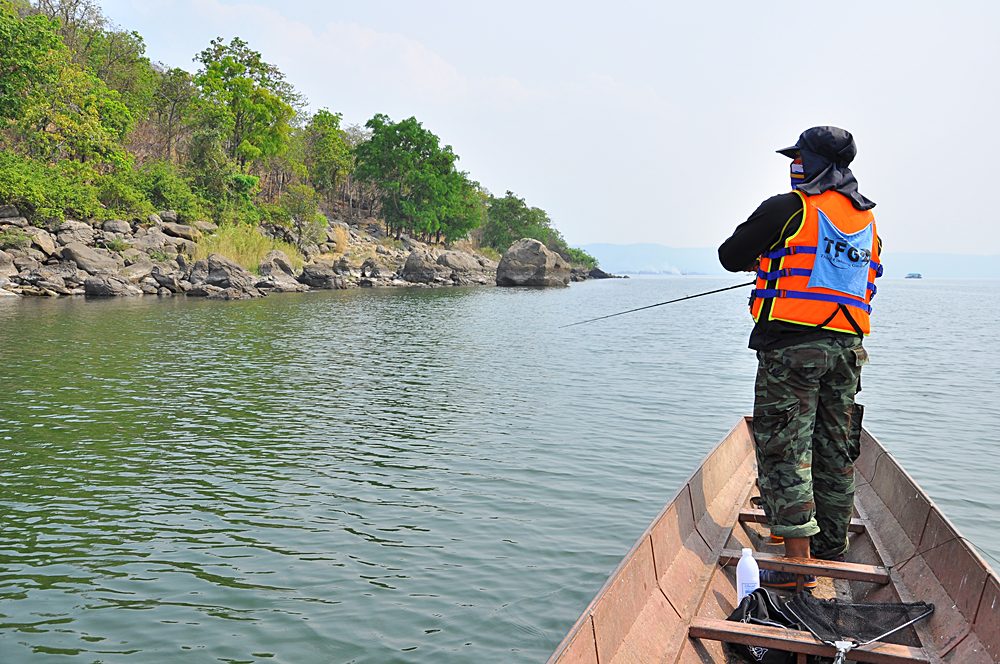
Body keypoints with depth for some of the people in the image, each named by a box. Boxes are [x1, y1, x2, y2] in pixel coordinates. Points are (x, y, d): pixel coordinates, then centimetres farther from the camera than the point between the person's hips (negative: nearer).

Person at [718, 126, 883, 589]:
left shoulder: (787, 209, -6)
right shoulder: (868, 222, 14)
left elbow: (729, 256, -1)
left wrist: (760, 259, 22)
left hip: (792, 346, -7)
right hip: (847, 347, 7)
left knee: (784, 450, -3)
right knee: (835, 451, 15)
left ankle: (798, 561, -3)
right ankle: (833, 551, 26)